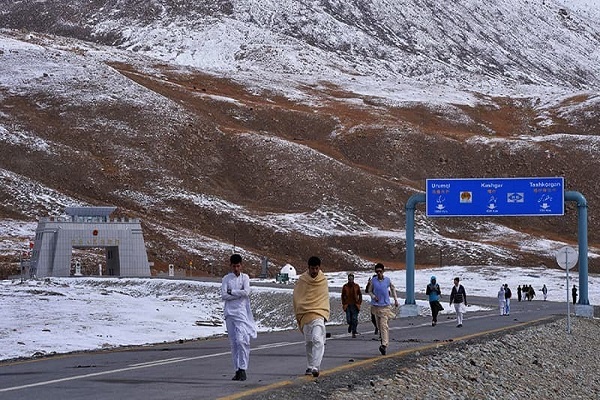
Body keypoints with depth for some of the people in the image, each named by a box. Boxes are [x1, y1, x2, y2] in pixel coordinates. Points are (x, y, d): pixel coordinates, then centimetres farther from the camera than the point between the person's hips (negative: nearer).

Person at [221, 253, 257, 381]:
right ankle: (237, 370, 9)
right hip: (229, 313, 2)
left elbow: (246, 292, -9)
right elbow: (223, 296, -5)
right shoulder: (226, 278, 7)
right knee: (233, 343, 4)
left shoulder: (245, 277, 6)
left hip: (242, 313, -2)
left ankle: (243, 369, -12)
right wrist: (239, 294, -9)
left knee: (241, 340, -14)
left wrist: (231, 292, -5)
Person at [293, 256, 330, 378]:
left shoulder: (323, 280, 6)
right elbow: (296, 298, 8)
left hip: (319, 314, -1)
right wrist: (298, 314, 4)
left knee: (317, 340, -18)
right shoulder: (302, 280, 2)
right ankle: (310, 367, 20)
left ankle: (315, 367, -24)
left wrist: (325, 314, 8)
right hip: (305, 316, 1)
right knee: (308, 343, 9)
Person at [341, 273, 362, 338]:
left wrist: (359, 303, 3)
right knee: (348, 320, -4)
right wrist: (344, 304, 5)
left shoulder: (356, 286, 3)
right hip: (347, 306, 0)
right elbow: (343, 296, 11)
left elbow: (360, 295, 12)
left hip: (355, 305, 0)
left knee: (355, 320, -5)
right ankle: (350, 325, 31)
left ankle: (354, 333, 4)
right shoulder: (345, 286, 3)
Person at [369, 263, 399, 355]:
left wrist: (396, 299, 18)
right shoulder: (373, 281, 1)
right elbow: (370, 291, 12)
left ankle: (384, 345, -21)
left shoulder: (387, 280, 1)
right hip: (376, 305, 2)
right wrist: (374, 296, -9)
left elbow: (393, 288, 19)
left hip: (385, 305, -2)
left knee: (384, 325, -14)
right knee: (379, 326, 9)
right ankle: (384, 340, 30)